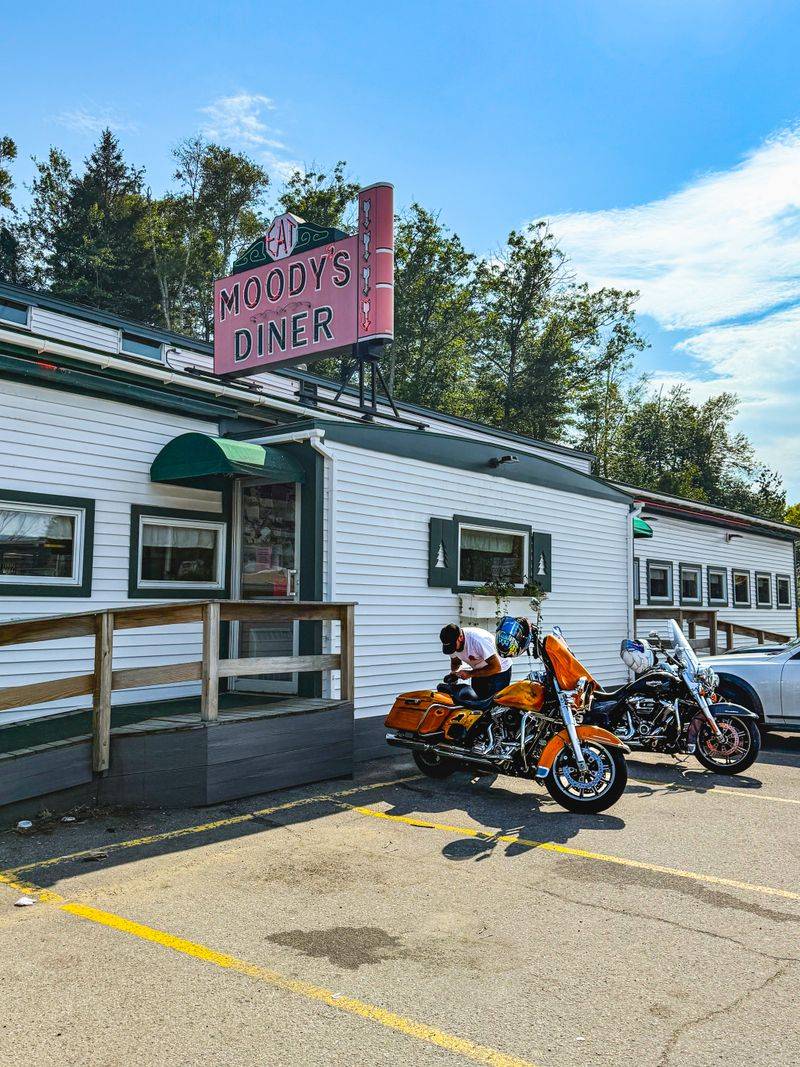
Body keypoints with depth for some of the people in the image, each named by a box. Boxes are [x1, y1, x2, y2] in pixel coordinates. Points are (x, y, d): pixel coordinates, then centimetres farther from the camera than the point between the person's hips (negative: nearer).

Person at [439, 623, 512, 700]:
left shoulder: (478, 639, -35)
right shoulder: (450, 643, -13)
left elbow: (496, 667, -32)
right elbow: (455, 661, 9)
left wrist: (470, 674, -32)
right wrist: (453, 673, -14)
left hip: (500, 671, -7)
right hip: (479, 672, 7)